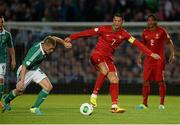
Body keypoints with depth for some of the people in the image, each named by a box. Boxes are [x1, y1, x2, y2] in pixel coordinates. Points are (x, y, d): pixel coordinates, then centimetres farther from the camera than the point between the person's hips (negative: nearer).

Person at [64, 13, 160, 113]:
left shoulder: (124, 34, 0)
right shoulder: (105, 29, -11)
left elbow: (137, 43, -1)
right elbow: (89, 32, -13)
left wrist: (151, 54, -5)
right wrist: (71, 37, -17)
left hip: (109, 58, 5)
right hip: (97, 55, -5)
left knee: (115, 80, -5)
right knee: (105, 70, -32)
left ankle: (115, 106, -1)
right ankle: (94, 95, -21)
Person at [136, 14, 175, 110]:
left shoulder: (161, 31, -3)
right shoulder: (145, 32, 8)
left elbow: (169, 42, 2)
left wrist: (172, 54, -6)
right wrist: (139, 57, 14)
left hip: (160, 59, -4)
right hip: (148, 60, 4)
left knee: (160, 81, -5)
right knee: (146, 81, -1)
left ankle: (162, 103, 1)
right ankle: (144, 104, 4)